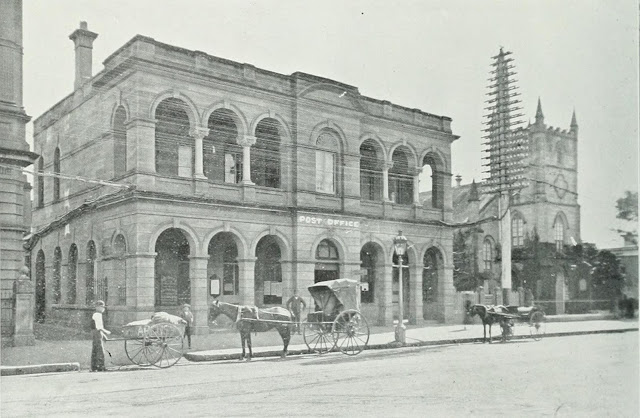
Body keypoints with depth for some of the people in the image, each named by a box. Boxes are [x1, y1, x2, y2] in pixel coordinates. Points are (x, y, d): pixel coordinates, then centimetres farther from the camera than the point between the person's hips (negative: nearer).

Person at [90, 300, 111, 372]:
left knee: (94, 351, 10)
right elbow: (97, 326, -21)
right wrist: (105, 331, -16)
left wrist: (103, 334, 24)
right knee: (100, 351, -10)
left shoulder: (98, 315, 19)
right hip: (97, 334, -11)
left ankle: (94, 367, 13)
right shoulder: (97, 315, -13)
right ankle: (101, 367, -11)